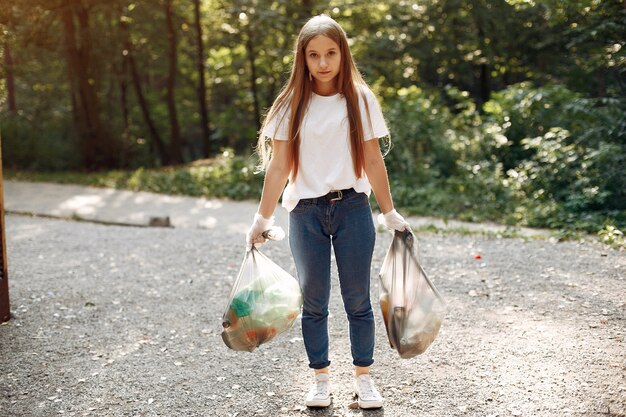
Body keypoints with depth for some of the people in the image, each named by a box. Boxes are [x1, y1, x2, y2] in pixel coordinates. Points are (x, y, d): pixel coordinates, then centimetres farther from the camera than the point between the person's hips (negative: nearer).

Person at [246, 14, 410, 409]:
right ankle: (321, 379, 21)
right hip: (306, 213, 0)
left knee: (358, 299, 6)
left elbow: (373, 160, 3)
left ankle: (364, 377, 20)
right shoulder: (292, 105, 0)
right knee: (314, 301, 8)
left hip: (352, 209, 0)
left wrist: (390, 213, 4)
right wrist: (262, 220, 0)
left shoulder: (360, 100, 1)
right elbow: (279, 166, 1)